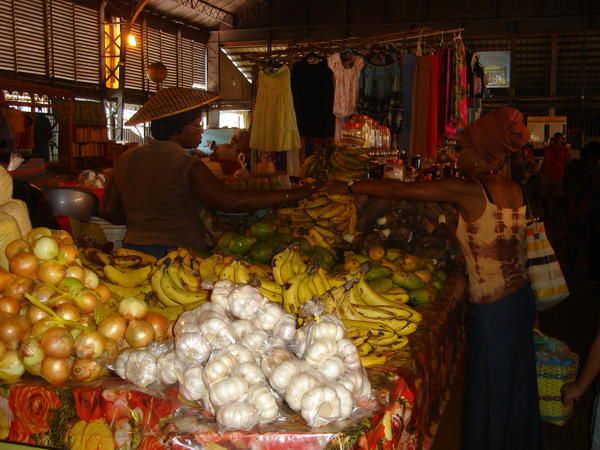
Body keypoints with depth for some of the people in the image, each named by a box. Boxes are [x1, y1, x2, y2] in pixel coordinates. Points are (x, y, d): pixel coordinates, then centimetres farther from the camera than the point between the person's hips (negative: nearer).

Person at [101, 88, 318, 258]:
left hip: (134, 248, 7)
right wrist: (291, 195, -18)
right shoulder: (188, 167, -15)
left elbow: (108, 210, 13)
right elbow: (232, 201, -22)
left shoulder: (126, 159, 7)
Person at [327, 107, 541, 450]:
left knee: (490, 396, 9)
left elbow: (398, 190, -15)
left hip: (493, 310, -7)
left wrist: (348, 188, -4)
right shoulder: (515, 190, 1)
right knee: (517, 389, 23)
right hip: (522, 299, 7)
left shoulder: (467, 191, -19)